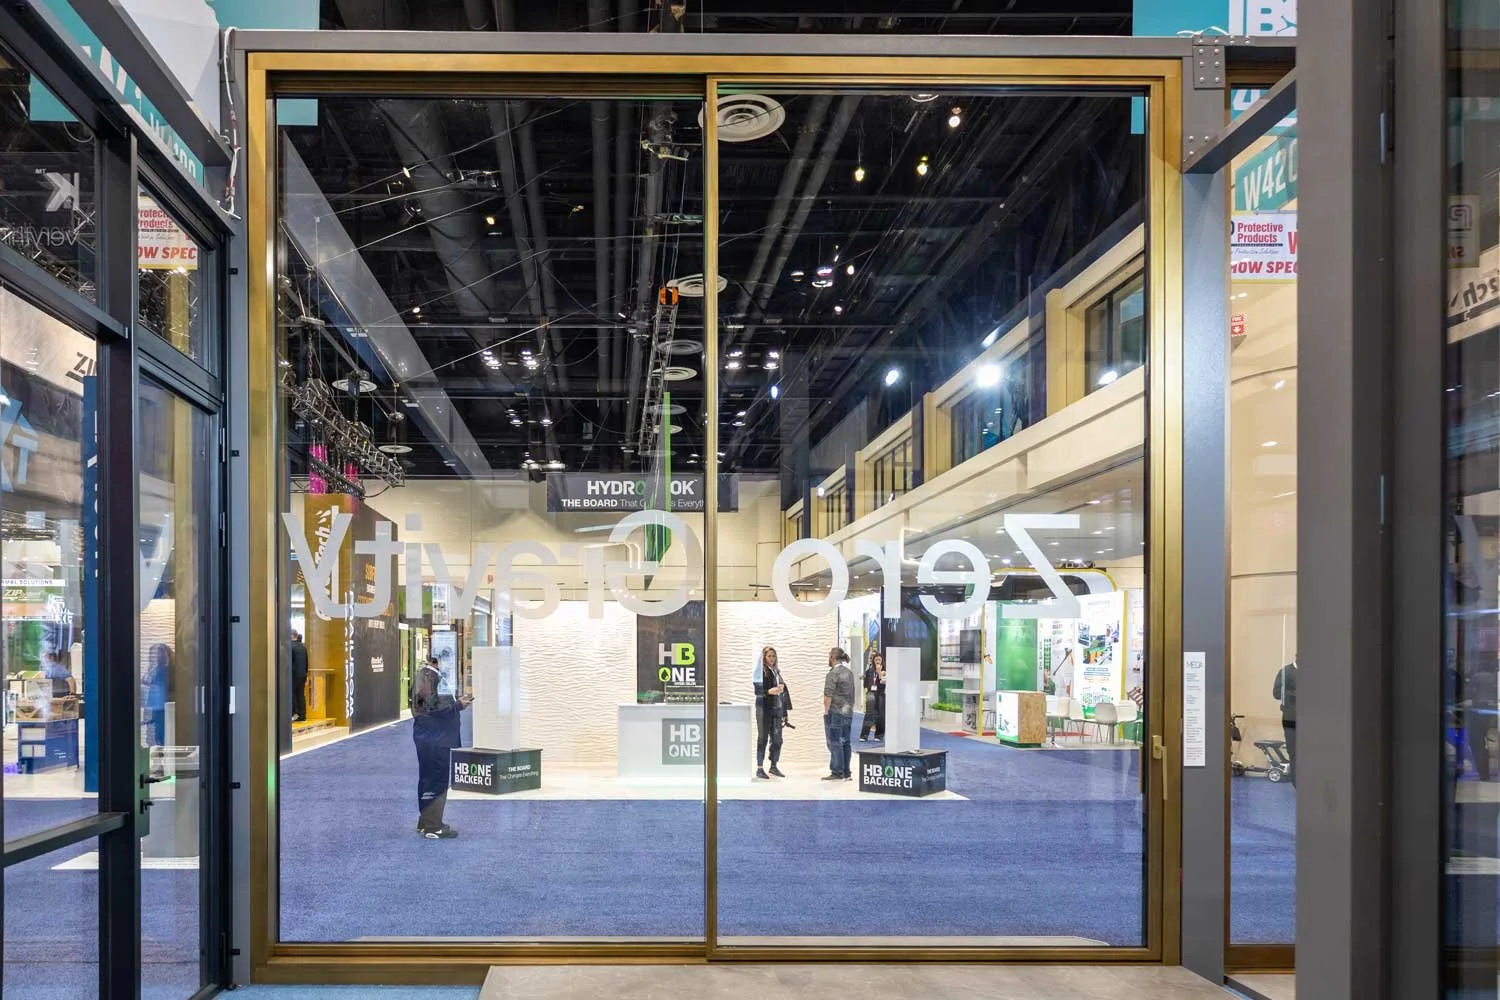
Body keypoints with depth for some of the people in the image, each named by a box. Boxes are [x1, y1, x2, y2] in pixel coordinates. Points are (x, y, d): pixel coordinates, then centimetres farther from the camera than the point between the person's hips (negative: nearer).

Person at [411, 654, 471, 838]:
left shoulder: (433, 675, 14)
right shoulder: (428, 677, -17)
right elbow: (433, 707, -23)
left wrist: (456, 703, 9)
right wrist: (458, 705, -13)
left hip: (436, 738, 11)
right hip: (433, 739, -11)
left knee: (430, 779, 17)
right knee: (436, 780, -5)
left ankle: (426, 822, 27)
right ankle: (433, 826, 0)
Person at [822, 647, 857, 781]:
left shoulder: (833, 673, -12)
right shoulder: (849, 672, 14)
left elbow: (828, 695, -16)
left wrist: (826, 710, -8)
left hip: (835, 713, -8)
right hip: (848, 712, 8)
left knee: (835, 743, -4)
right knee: (845, 742, 11)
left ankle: (837, 773, -4)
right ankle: (846, 772, 15)